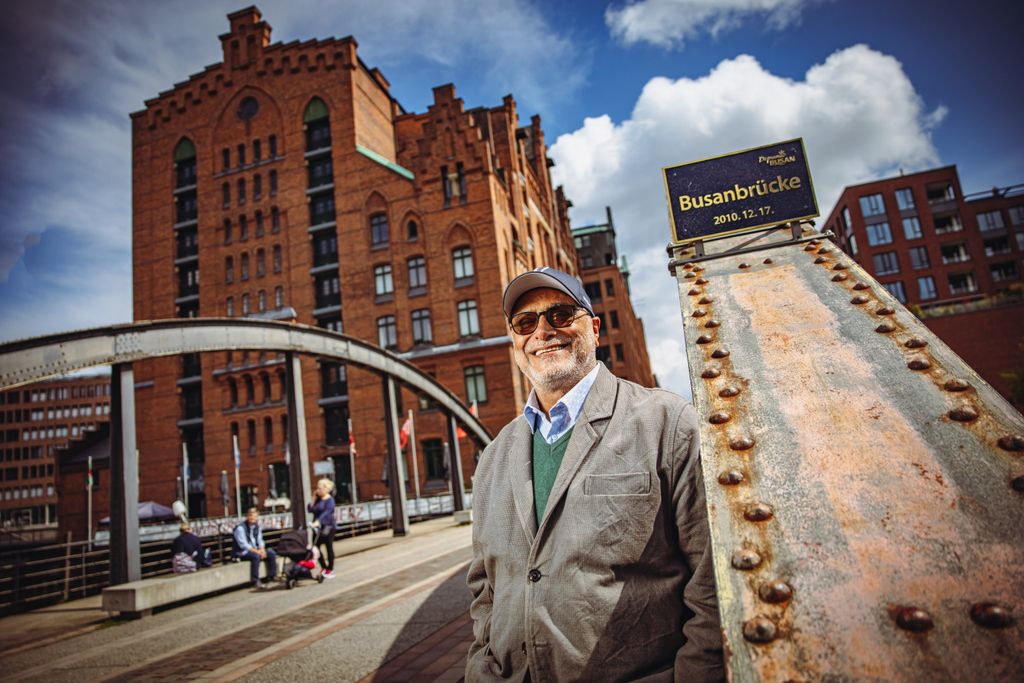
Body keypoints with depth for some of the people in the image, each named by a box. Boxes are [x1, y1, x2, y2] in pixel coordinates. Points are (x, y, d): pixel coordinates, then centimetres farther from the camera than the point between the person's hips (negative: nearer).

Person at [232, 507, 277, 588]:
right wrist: (257, 551, -25)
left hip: (255, 550, 7)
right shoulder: (240, 528, -17)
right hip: (241, 552, -7)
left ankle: (272, 576, 1)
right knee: (256, 556, -34)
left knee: (271, 553, -8)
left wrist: (262, 549, -12)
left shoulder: (257, 526, 7)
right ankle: (255, 581, -29)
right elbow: (243, 545, -21)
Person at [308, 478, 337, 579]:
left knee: (329, 548, 3)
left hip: (327, 527, -7)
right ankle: (324, 567, 21)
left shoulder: (330, 500, -11)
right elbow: (311, 509, 5)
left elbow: (326, 512, -24)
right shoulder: (318, 499, 10)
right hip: (318, 527, 7)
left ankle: (330, 570, 14)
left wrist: (318, 521, -36)